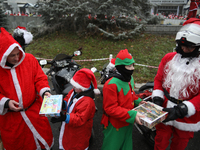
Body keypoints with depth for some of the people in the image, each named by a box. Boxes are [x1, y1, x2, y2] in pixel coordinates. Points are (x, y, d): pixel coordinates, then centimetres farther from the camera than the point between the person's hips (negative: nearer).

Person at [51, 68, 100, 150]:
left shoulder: (87, 102, -35)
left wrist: (64, 117, -45)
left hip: (79, 131, -8)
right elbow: (67, 100, 7)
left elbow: (80, 119, -35)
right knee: (67, 143, 30)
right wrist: (62, 104, -16)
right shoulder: (74, 91, -8)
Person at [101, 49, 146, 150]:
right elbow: (110, 108, -28)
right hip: (115, 126, -8)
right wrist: (132, 115, -32)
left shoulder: (130, 79, 1)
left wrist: (138, 101, 0)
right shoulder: (111, 84, -28)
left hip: (128, 123, 8)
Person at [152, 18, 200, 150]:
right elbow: (159, 79, 2)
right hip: (165, 113, 2)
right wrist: (157, 99, -11)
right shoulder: (169, 58, -3)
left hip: (186, 118, -1)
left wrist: (181, 110, -27)